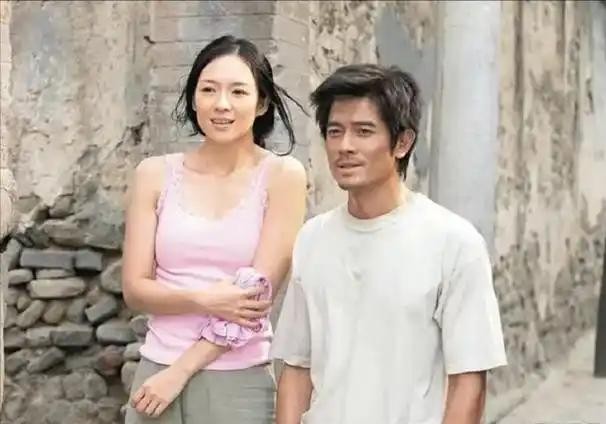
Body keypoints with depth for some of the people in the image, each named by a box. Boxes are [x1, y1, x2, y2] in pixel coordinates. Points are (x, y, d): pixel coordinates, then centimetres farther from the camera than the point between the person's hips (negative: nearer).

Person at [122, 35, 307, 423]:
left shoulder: (283, 175, -5)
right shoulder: (156, 174, 1)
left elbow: (257, 294, -10)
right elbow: (135, 288, 0)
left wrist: (180, 372, -12)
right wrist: (204, 300, -17)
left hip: (239, 382, -2)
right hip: (155, 373, 2)